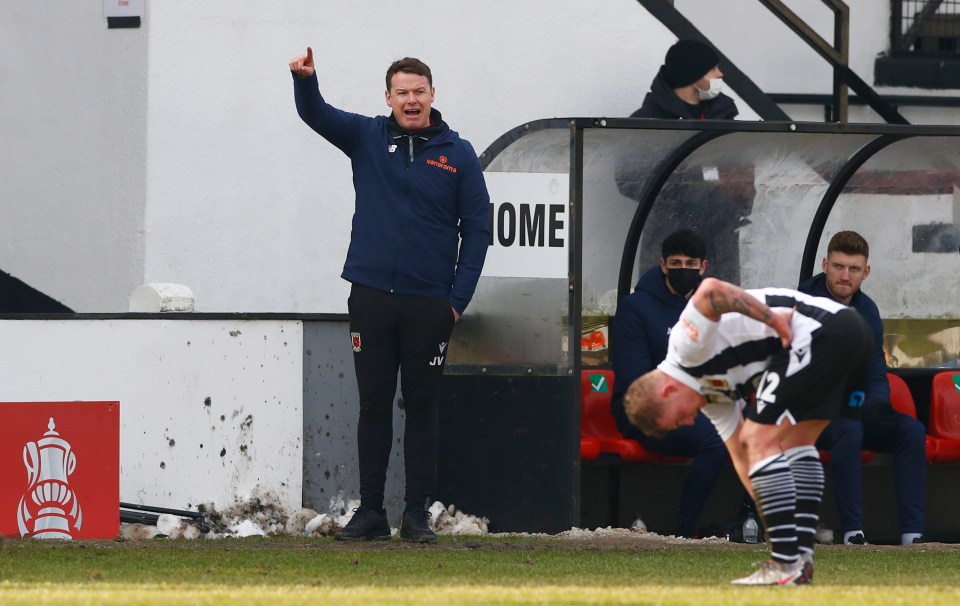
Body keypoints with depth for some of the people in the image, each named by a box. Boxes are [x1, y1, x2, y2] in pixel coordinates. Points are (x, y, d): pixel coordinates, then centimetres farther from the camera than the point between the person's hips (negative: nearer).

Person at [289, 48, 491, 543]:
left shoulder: (457, 154, 2)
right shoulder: (368, 139, 6)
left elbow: (476, 229, 2)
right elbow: (316, 114, -6)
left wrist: (459, 299, -5)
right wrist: (304, 79, -29)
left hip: (429, 305, -1)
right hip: (371, 297, 1)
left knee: (421, 408, 4)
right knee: (374, 405, 6)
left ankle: (417, 512, 8)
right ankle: (370, 510, 10)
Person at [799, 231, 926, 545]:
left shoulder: (866, 311, 8)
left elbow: (876, 378, 9)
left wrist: (876, 406, -16)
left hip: (853, 411, 6)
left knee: (912, 431, -17)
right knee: (849, 428, -36)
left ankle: (912, 534, -23)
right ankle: (852, 532, -35)